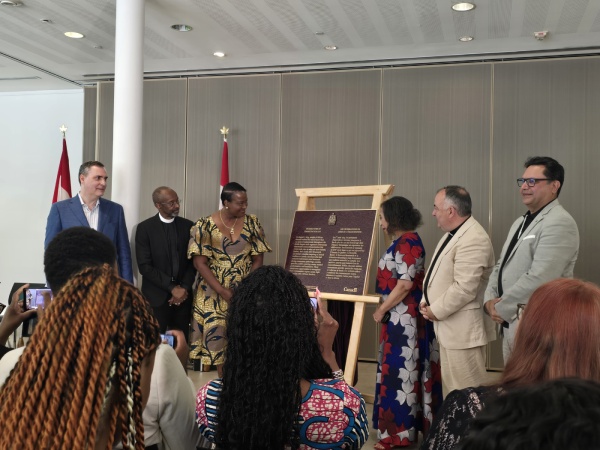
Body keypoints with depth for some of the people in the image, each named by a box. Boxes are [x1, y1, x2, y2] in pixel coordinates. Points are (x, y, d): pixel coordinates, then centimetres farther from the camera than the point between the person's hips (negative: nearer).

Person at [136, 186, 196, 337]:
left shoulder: (188, 226, 5)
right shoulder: (145, 228, -4)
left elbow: (193, 261, 6)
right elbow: (144, 266, -9)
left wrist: (184, 288, -7)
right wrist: (172, 287, -14)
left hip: (183, 296, 3)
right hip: (156, 297, -2)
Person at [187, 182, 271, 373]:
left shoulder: (252, 223, -1)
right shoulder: (205, 226, -7)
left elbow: (258, 259, 0)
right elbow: (199, 262, -8)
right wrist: (222, 291, -15)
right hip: (214, 294, -1)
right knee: (217, 335, 3)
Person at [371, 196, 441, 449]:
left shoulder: (408, 242, -16)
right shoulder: (402, 241, 14)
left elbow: (405, 284, -22)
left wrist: (381, 310, -13)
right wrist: (385, 309, 13)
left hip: (405, 317, -10)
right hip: (399, 316, 10)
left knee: (400, 370, -3)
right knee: (398, 368, 14)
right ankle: (403, 427, 25)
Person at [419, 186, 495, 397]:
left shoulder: (473, 239, -21)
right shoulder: (452, 234, 13)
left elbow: (464, 288, -27)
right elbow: (439, 276, 18)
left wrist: (436, 310, -15)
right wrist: (426, 301, 2)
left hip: (463, 328, -10)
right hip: (450, 326, 10)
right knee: (452, 385, 19)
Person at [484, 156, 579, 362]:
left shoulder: (559, 223, -16)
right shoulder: (520, 222, 16)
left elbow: (538, 278, -24)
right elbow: (501, 265, 17)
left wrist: (501, 308, -15)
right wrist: (490, 299, -1)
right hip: (511, 323, 9)